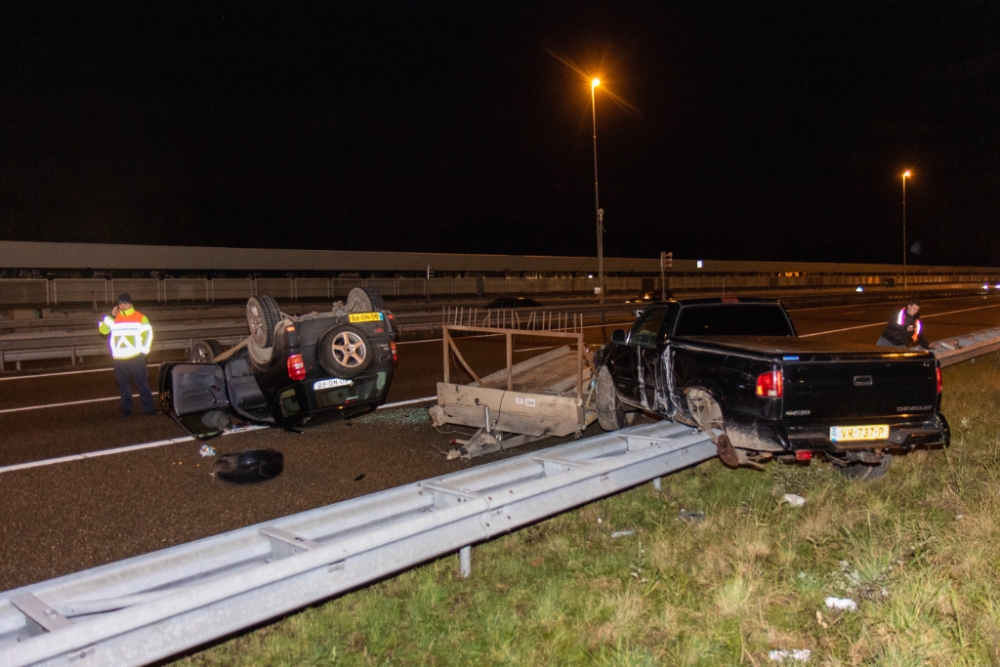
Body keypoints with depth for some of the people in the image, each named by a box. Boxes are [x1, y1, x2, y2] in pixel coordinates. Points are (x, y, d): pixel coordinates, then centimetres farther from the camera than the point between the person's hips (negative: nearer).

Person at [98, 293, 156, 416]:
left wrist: (144, 351, -5)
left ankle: (148, 407, 4)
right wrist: (111, 316, -9)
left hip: (136, 358, -3)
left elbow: (148, 333, 1)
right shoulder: (114, 318, 8)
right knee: (123, 385, 10)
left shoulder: (140, 317, 0)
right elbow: (103, 330, -2)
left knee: (142, 383, 0)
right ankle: (126, 408, 19)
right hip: (119, 359, 3)